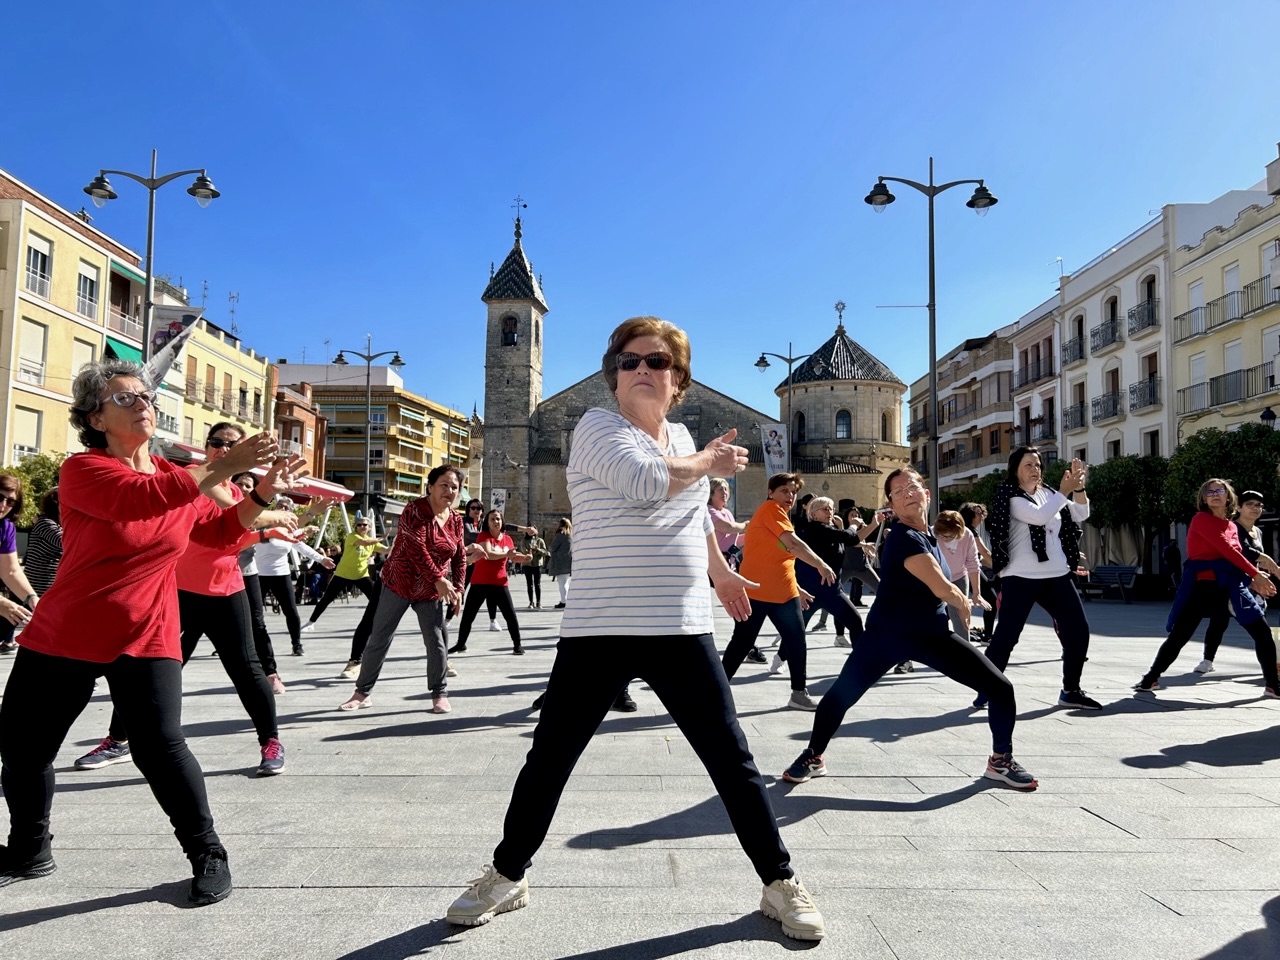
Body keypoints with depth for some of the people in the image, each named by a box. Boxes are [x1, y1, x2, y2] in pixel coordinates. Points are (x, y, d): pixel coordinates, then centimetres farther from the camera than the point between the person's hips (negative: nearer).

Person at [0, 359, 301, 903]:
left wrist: (263, 493, -4)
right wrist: (226, 466, -39)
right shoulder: (83, 470, -13)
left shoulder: (179, 477, 3)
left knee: (160, 747, -10)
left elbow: (220, 532, 12)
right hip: (64, 637, -1)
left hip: (146, 639, 1)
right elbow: (145, 498, -33)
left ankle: (208, 855, 6)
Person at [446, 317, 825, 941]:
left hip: (681, 632, 4)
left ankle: (780, 884, 25)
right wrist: (709, 462, -7)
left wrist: (722, 574, 38)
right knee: (547, 761, 6)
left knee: (733, 762, 7)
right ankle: (506, 877, 29)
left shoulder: (681, 437, 15)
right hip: (598, 633, -4)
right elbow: (646, 482, -24)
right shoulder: (597, 426, -4)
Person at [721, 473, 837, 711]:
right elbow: (793, 543, -20)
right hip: (755, 593, -9)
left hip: (784, 593, 9)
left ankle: (799, 693, 19)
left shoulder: (780, 515, 18)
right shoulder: (770, 509, -8)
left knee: (796, 641, 8)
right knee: (742, 643, -4)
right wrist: (821, 565, -18)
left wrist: (798, 589, 22)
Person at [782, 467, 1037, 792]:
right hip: (887, 633, -6)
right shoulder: (903, 538, -22)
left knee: (1001, 689, 0)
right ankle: (813, 757, 15)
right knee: (841, 695, -12)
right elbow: (943, 588, -27)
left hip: (933, 633, 7)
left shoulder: (928, 534, 4)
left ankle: (1001, 761, 24)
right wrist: (964, 604, -6)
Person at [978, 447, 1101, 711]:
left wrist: (1078, 488, -7)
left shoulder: (1048, 493, 13)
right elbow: (1040, 516, -22)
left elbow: (1081, 514, 8)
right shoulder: (1011, 498, -7)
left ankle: (1071, 691, 19)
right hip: (1021, 578, -6)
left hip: (1057, 576, 6)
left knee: (1078, 631, 5)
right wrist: (1064, 490, -18)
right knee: (1006, 635, -7)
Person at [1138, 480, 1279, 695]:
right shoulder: (1201, 519, -6)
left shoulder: (1232, 527, 15)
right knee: (1178, 635, -3)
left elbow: (1235, 557, 14)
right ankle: (1151, 677, 13)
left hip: (1231, 585, 6)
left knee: (1263, 631, 0)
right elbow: (1226, 550, -13)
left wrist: (1252, 582, 0)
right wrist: (1256, 575, -12)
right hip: (1203, 586, -6)